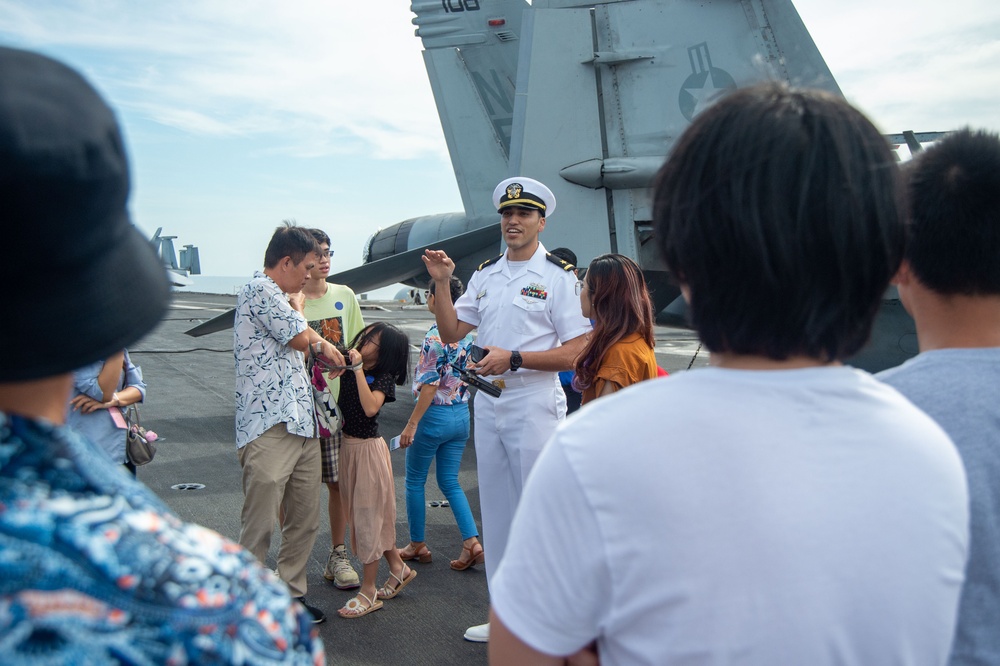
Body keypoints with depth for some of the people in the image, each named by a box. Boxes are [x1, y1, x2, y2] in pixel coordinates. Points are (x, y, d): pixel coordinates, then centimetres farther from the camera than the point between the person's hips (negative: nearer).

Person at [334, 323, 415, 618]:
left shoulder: (383, 377, -14)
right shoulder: (349, 368, 5)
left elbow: (370, 407, -30)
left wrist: (359, 368, -26)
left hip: (368, 449, -7)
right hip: (347, 446, 7)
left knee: (367, 515, 1)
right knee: (359, 514, 15)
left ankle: (368, 592, 13)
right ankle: (397, 567, 33)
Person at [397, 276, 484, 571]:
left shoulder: (436, 335, -17)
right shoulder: (466, 333, 5)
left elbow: (430, 384, -20)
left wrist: (411, 425, -17)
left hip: (435, 415, -7)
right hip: (462, 415, 7)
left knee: (415, 480, 11)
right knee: (450, 482, 13)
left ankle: (417, 545, 21)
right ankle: (472, 543, 4)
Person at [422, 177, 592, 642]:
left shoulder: (558, 277, -6)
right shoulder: (485, 275, 12)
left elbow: (575, 353, -12)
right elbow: (451, 334, 12)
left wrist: (513, 359, -19)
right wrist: (441, 284, 0)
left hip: (535, 406, -6)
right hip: (487, 406, 7)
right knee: (496, 513, 14)